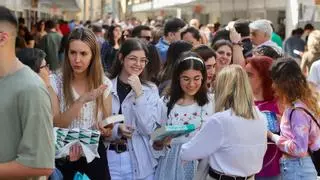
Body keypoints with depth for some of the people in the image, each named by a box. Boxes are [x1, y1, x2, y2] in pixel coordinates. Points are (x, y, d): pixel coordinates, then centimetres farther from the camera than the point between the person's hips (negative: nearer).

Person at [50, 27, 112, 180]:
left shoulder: (103, 84, -1)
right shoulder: (55, 81, -8)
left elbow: (108, 126, 4)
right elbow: (54, 125, -17)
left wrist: (106, 131, -19)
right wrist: (82, 100, -27)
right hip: (64, 156, -2)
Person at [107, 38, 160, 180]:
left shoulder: (150, 90, 1)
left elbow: (149, 129, -9)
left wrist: (138, 93, -14)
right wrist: (116, 130, -17)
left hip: (140, 163, 1)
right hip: (109, 160, 0)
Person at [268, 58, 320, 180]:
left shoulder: (298, 110, -20)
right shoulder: (293, 106, 7)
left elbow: (299, 148, -21)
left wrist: (272, 136, -14)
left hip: (296, 169, -9)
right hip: (292, 166, 9)